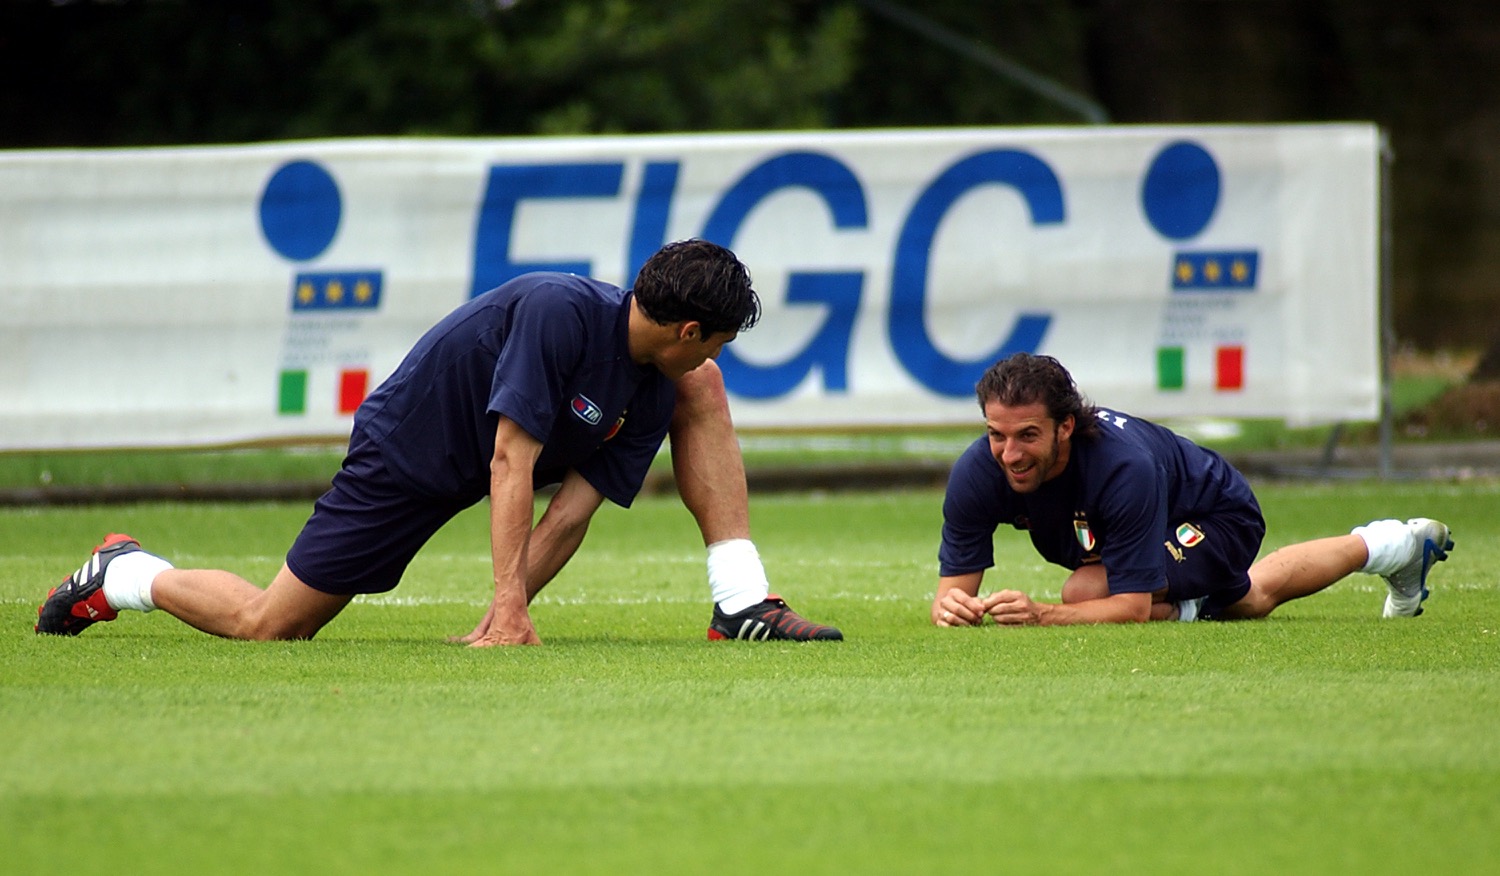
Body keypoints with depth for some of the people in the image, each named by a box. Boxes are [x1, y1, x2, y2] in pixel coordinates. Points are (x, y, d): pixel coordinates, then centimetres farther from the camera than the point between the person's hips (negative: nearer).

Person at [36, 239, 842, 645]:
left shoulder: (654, 388, -11)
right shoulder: (560, 310, -33)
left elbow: (573, 510, -13)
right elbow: (511, 463, -34)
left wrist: (499, 625, -22)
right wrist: (509, 608, -36)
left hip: (514, 452, 7)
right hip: (408, 462, -7)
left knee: (702, 391, -3)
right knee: (269, 625, -4)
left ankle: (740, 601, -7)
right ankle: (123, 574, 23)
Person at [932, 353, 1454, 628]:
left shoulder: (1123, 466, -46)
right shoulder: (978, 473, -33)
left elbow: (1132, 606, -44)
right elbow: (954, 585, -30)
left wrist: (1040, 615, -58)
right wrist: (950, 608, -54)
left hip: (1220, 516, -6)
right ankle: (1388, 546, 60)